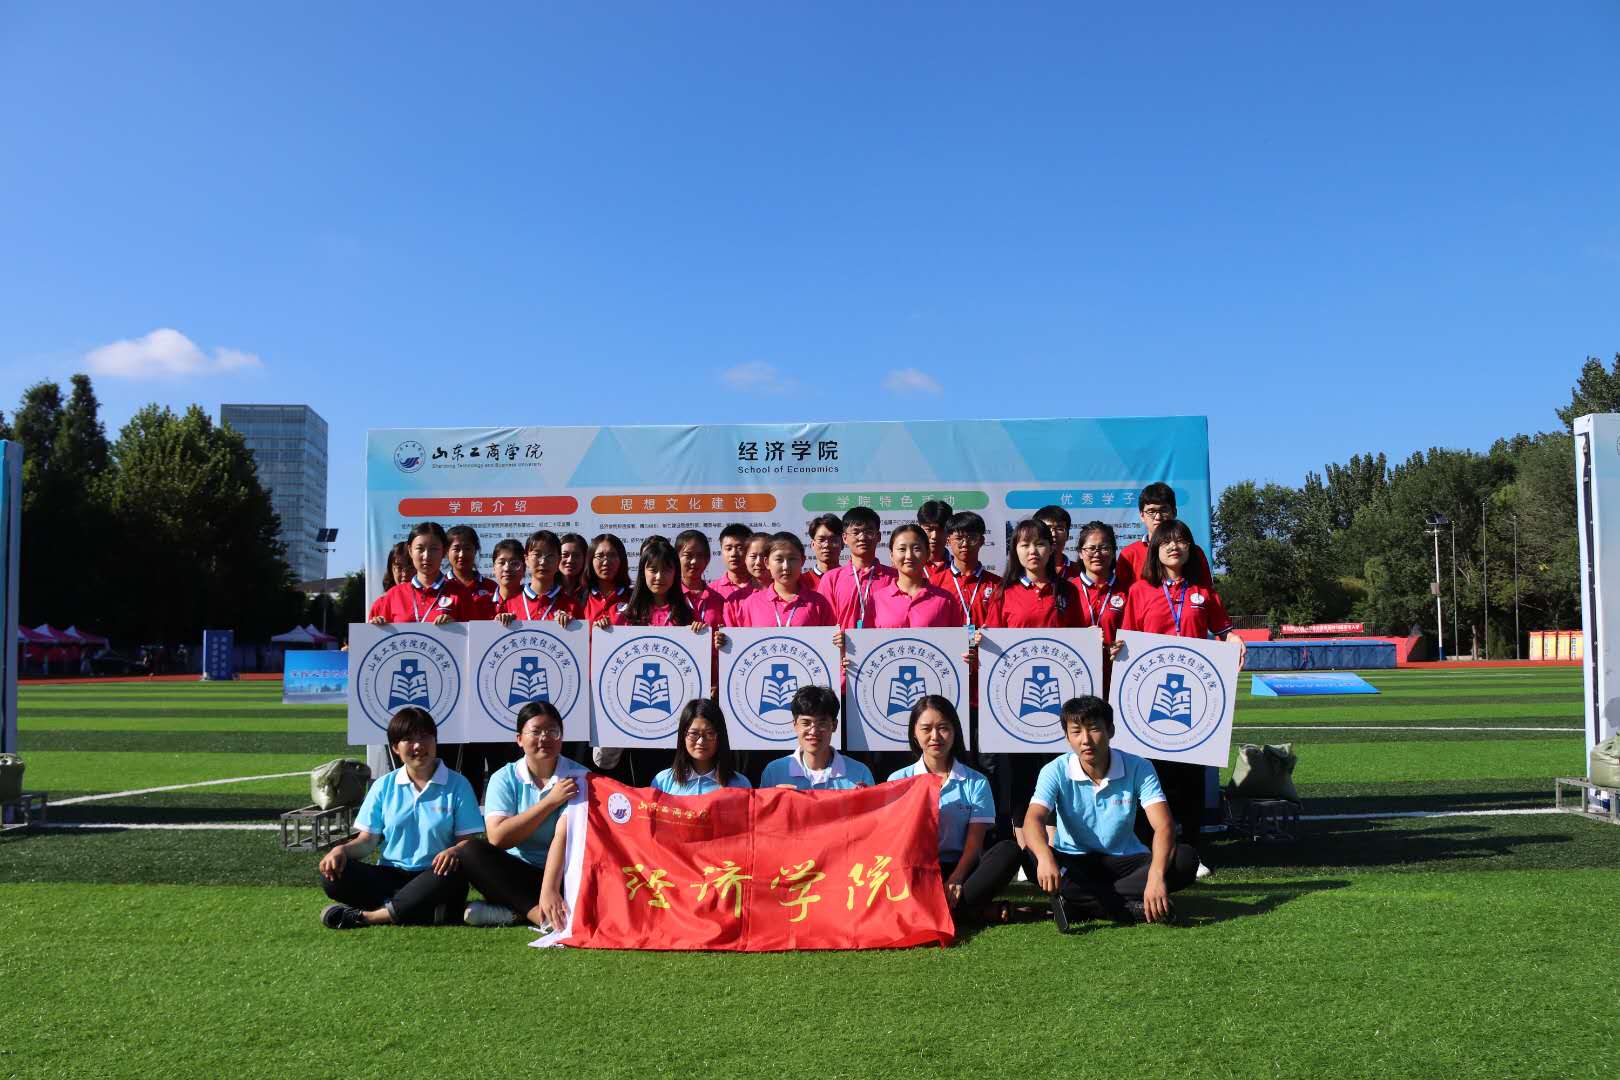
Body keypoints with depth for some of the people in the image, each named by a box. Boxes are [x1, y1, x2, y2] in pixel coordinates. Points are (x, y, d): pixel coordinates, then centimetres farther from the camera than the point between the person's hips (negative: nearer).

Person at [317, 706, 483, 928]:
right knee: (332, 875, -22)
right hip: (389, 876, 3)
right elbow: (368, 839, 8)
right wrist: (342, 850, -14)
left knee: (454, 875, -37)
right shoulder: (383, 786, 11)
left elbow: (468, 840, -2)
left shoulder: (457, 785, 3)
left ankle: (363, 916, -28)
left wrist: (454, 851, -26)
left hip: (432, 876, -2)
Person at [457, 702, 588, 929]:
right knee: (472, 851, -24)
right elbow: (497, 838, -14)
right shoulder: (505, 778, 1)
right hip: (515, 877, 2)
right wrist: (550, 801, -17)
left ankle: (509, 912, -25)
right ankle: (538, 914, -30)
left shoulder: (579, 777, -4)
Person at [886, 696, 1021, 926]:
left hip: (959, 869, 1)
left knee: (1008, 851, -26)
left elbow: (974, 842, 0)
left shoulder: (975, 782, 9)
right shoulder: (899, 780, 10)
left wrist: (955, 880, -19)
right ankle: (975, 911, -27)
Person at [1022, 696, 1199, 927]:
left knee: (1185, 859, -25)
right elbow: (1033, 820, -27)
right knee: (1033, 859, -33)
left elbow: (1163, 826, -22)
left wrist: (1156, 876, -41)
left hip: (1125, 862, 1)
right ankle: (1134, 907, -31)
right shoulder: (1056, 771, -12)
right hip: (1073, 864, -1)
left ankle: (1080, 903, -26)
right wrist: (1045, 857, -50)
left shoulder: (1138, 768, -12)